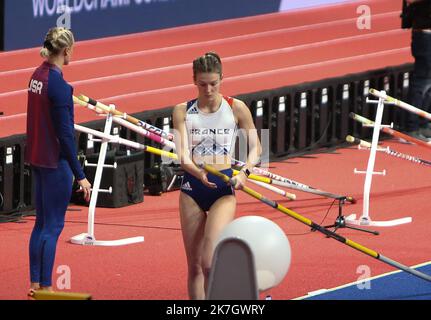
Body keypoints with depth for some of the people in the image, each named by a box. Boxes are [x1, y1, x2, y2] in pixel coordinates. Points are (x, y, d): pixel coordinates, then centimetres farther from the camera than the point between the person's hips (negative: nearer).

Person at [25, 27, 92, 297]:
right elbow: (65, 134, -20)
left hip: (37, 158, 9)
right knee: (53, 226, -1)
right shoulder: (58, 84, -20)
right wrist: (79, 175, -18)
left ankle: (35, 284, 21)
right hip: (55, 162, -9)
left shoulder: (38, 76, 5)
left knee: (42, 222, 16)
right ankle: (45, 287, 4)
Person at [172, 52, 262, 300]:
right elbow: (183, 154, -7)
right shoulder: (183, 111, 3)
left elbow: (255, 147, 6)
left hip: (224, 188, -2)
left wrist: (244, 172, -15)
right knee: (195, 266, 7)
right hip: (192, 187, 2)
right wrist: (199, 173, -29)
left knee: (210, 262, -17)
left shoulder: (236, 109, 1)